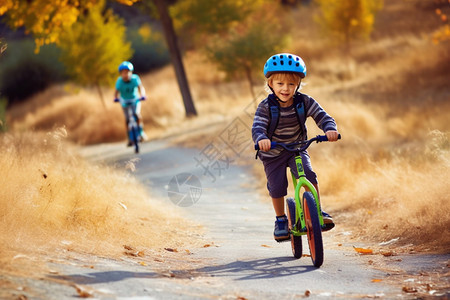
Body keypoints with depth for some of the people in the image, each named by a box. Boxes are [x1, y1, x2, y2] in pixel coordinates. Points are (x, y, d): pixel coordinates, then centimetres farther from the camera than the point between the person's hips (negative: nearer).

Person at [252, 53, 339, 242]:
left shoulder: (304, 102, -14)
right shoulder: (266, 106, -20)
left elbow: (322, 117, -20)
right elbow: (258, 127, -31)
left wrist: (330, 129, -43)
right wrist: (261, 139, -55)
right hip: (273, 154, -1)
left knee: (309, 175, -22)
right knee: (277, 187, -3)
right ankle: (280, 220, 22)